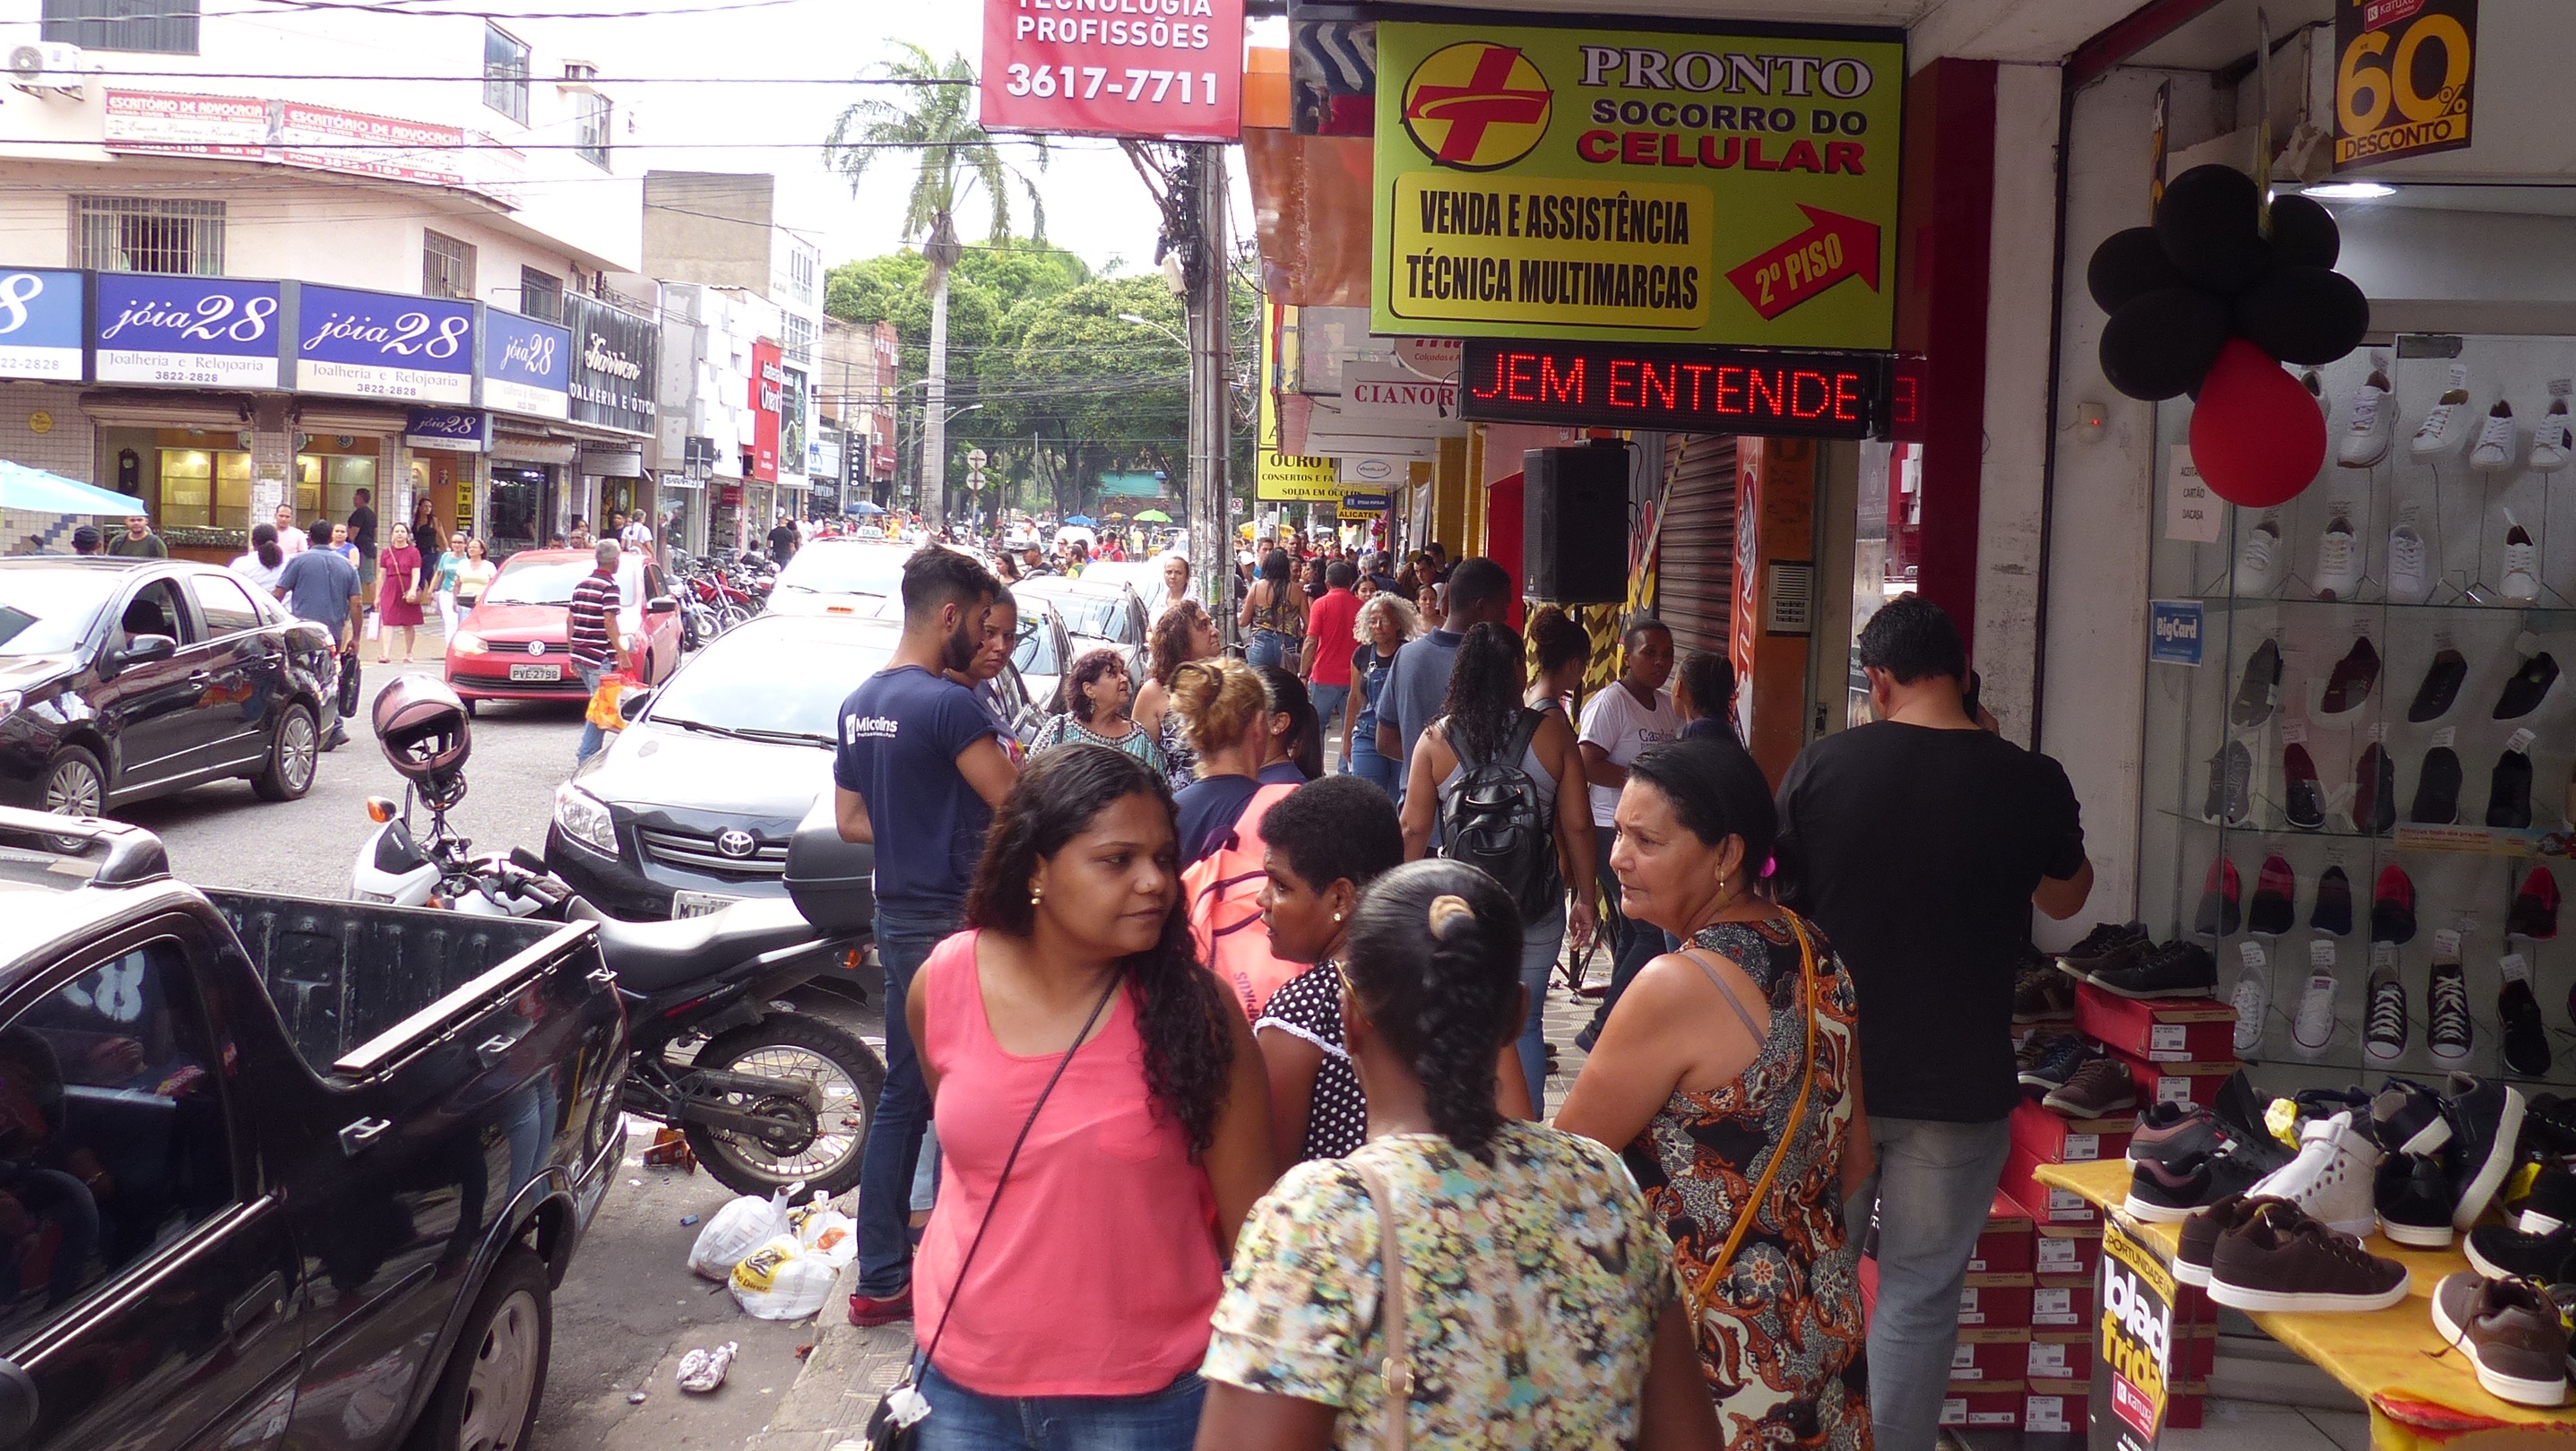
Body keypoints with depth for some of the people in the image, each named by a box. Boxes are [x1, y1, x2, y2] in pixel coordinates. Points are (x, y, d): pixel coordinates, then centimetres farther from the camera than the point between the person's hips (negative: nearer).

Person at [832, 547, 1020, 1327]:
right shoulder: (948, 704, -18)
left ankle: (881, 1278, 19)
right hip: (955, 920, -9)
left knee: (902, 1094, 14)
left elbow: (851, 820, 16)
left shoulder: (859, 703, 10)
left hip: (899, 914, 9)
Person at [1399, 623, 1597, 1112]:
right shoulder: (1552, 732, -6)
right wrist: (1585, 897, 6)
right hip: (1536, 906, 0)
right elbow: (1577, 826, -5)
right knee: (1525, 1024, 12)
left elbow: (1414, 829, -4)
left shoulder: (1436, 739, -6)